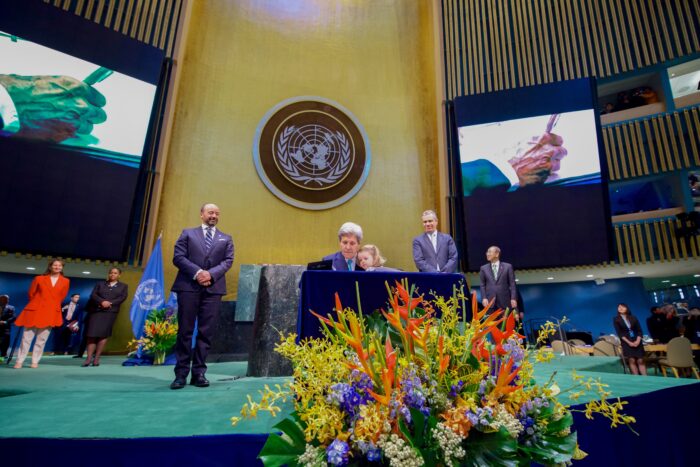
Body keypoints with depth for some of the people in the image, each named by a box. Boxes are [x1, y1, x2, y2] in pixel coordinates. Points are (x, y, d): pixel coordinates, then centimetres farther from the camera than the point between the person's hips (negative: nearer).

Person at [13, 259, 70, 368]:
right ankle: (19, 361, 10)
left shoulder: (65, 281, 4)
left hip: (51, 313, 1)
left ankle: (35, 361, 12)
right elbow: (31, 293, 10)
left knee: (42, 339, 4)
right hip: (35, 310, -1)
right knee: (26, 337, 2)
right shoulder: (39, 279, 1)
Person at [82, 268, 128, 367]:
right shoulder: (100, 284, 19)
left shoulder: (123, 286, 16)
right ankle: (89, 358, -6)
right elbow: (93, 295, 5)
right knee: (92, 334, -7)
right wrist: (102, 302, -13)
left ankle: (96, 358, -1)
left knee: (104, 334, -6)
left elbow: (122, 298, 1)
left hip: (111, 312, -1)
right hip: (97, 310, 1)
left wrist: (109, 303, -13)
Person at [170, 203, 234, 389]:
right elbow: (178, 257, 2)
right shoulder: (188, 233, 13)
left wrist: (211, 274, -12)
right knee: (185, 331, 1)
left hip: (213, 289, 1)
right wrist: (197, 272, -13)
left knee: (206, 332, 2)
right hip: (188, 286, -1)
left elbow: (228, 261, 5)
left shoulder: (226, 239, 17)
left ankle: (199, 372, 10)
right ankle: (181, 373, 9)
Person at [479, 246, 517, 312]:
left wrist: (513, 298, -6)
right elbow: (482, 285, 9)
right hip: (489, 301, 1)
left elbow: (512, 284, 3)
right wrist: (483, 298, -4)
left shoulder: (508, 266, 8)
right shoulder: (483, 268, 12)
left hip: (505, 301, -1)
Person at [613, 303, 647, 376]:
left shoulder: (633, 318, 10)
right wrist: (629, 342, -13)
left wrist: (638, 341, -9)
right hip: (626, 342, -2)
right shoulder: (616, 319, 3)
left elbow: (639, 330, 5)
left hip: (637, 341, 2)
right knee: (632, 360, -9)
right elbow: (619, 333, -3)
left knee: (640, 361, -4)